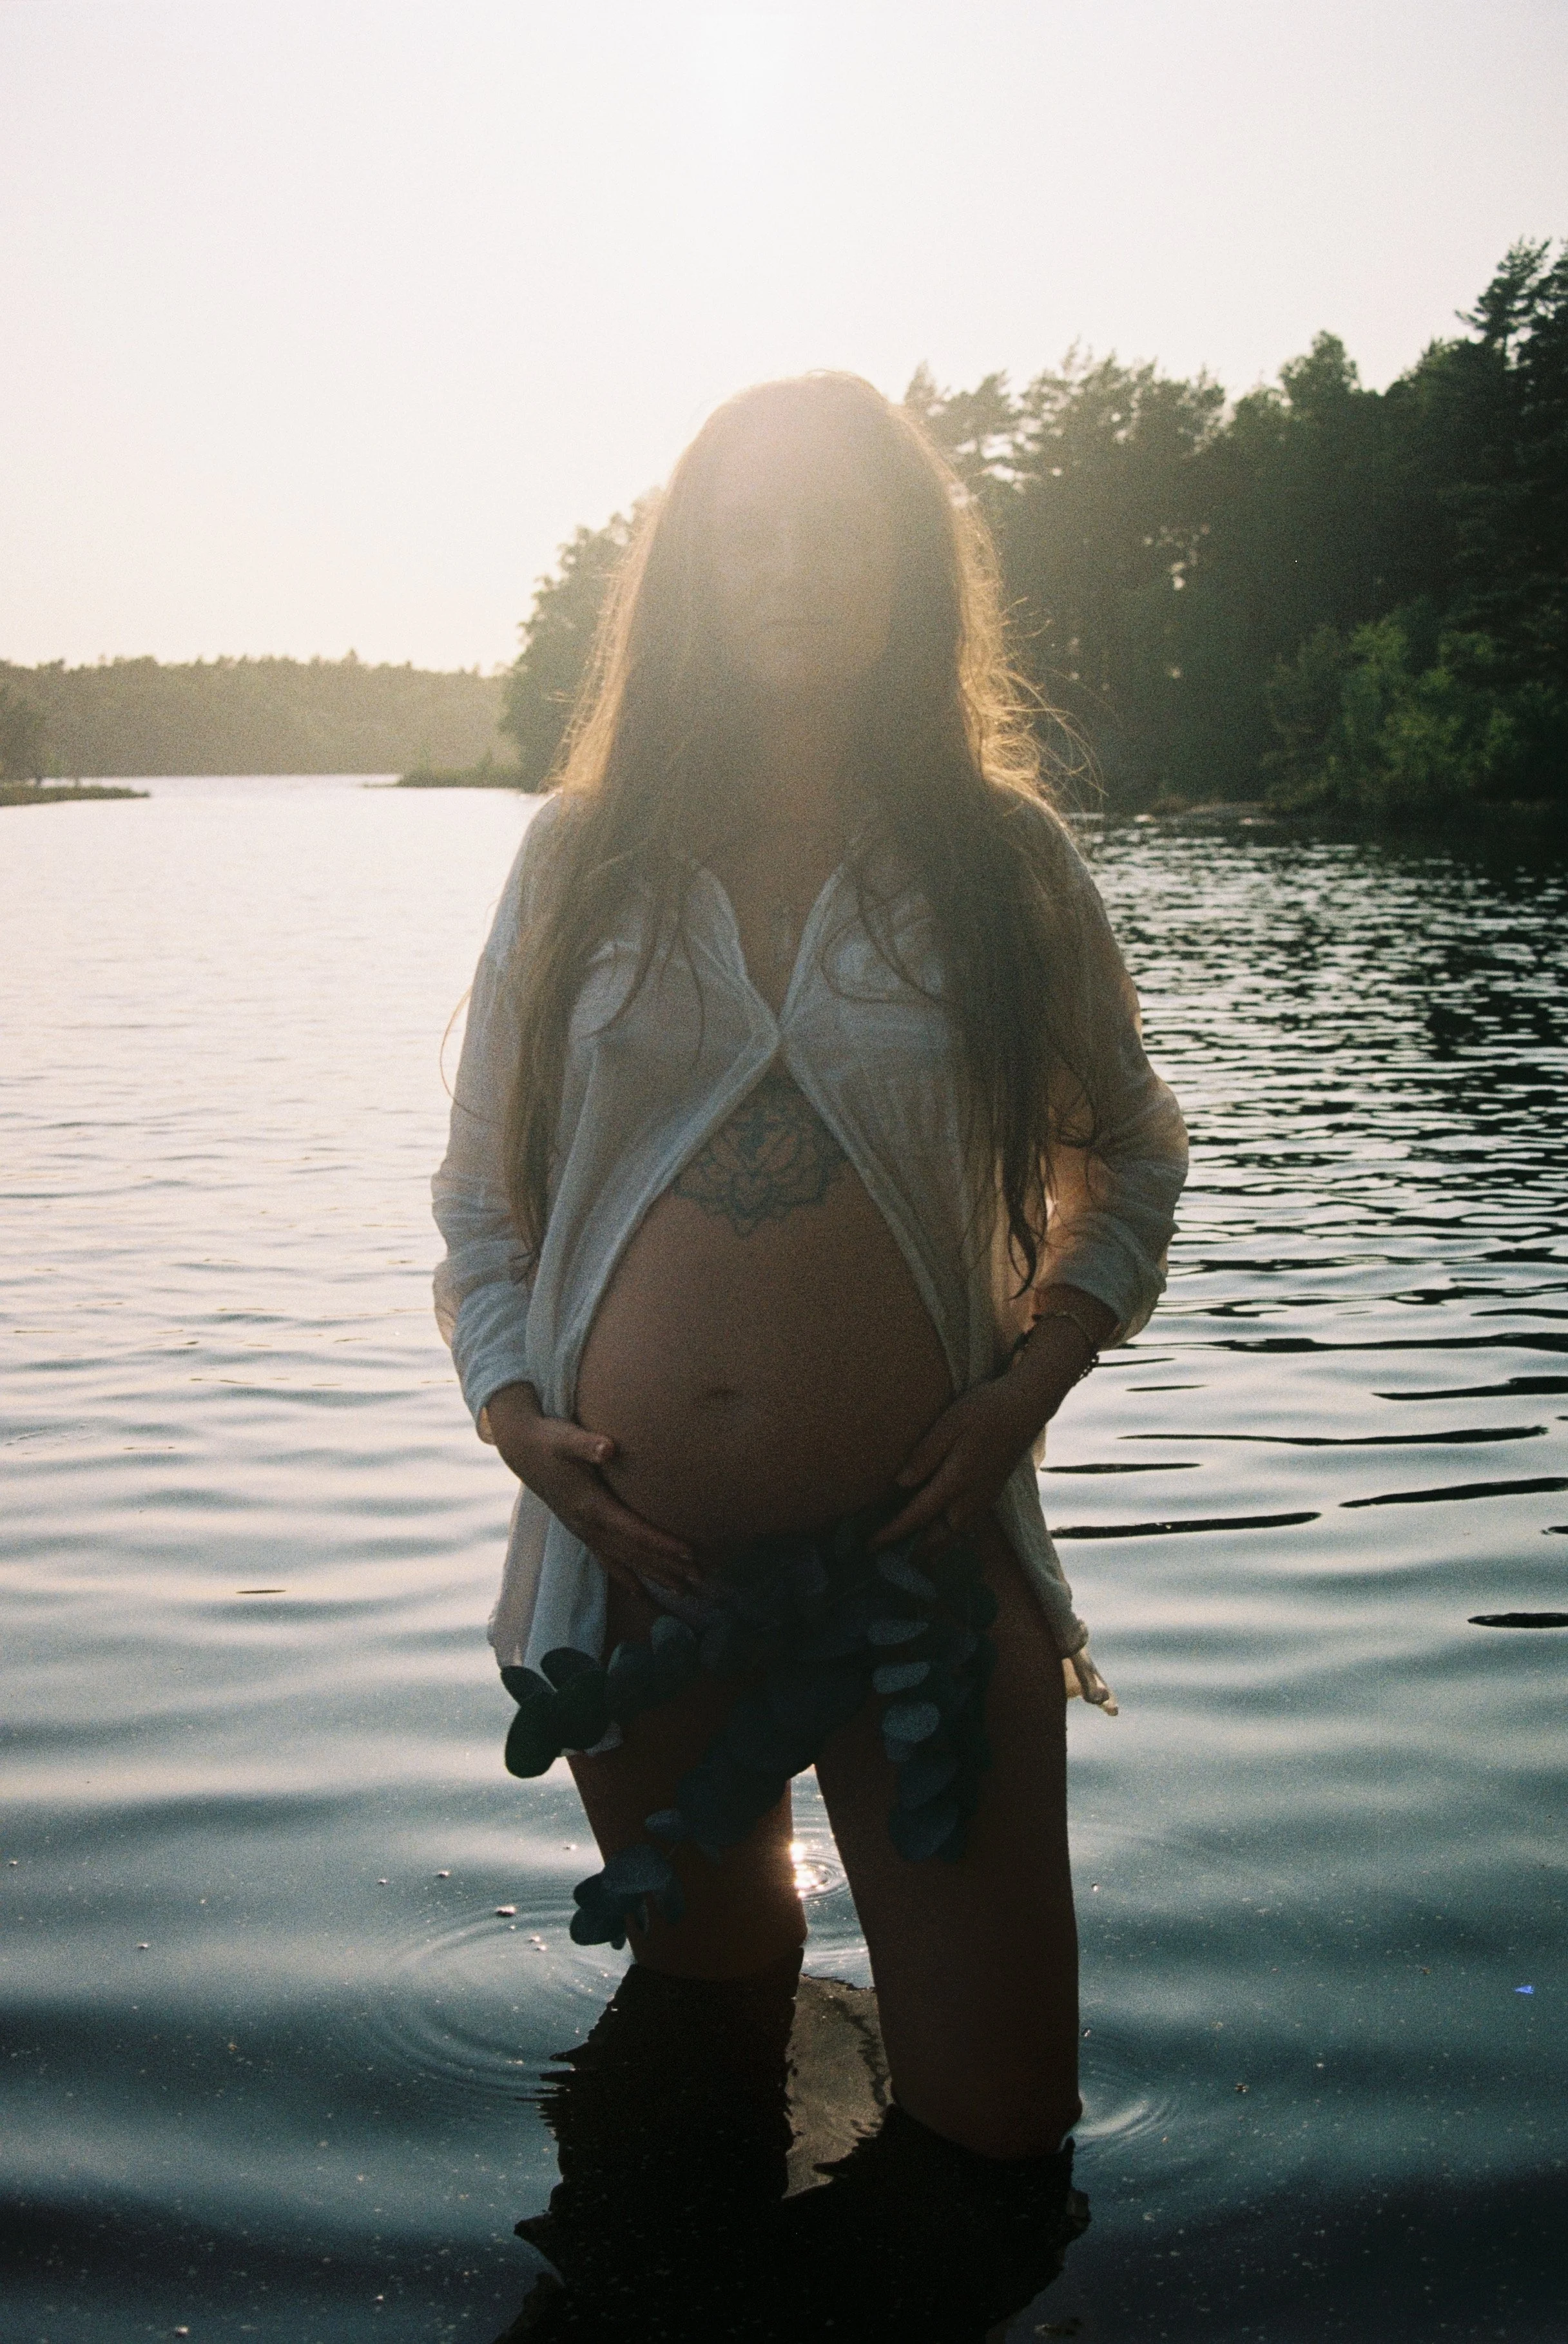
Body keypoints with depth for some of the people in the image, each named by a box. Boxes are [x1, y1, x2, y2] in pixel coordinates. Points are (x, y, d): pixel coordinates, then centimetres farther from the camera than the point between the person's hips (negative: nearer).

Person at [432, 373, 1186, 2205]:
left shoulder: (1003, 859, 0)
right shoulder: (580, 857, 2)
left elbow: (1129, 1153, 11)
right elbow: (482, 1190, 10)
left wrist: (1033, 1380, -4)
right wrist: (509, 1407, -6)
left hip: (920, 1543, -1)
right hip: (637, 1556, 2)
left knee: (996, 2117, 6)